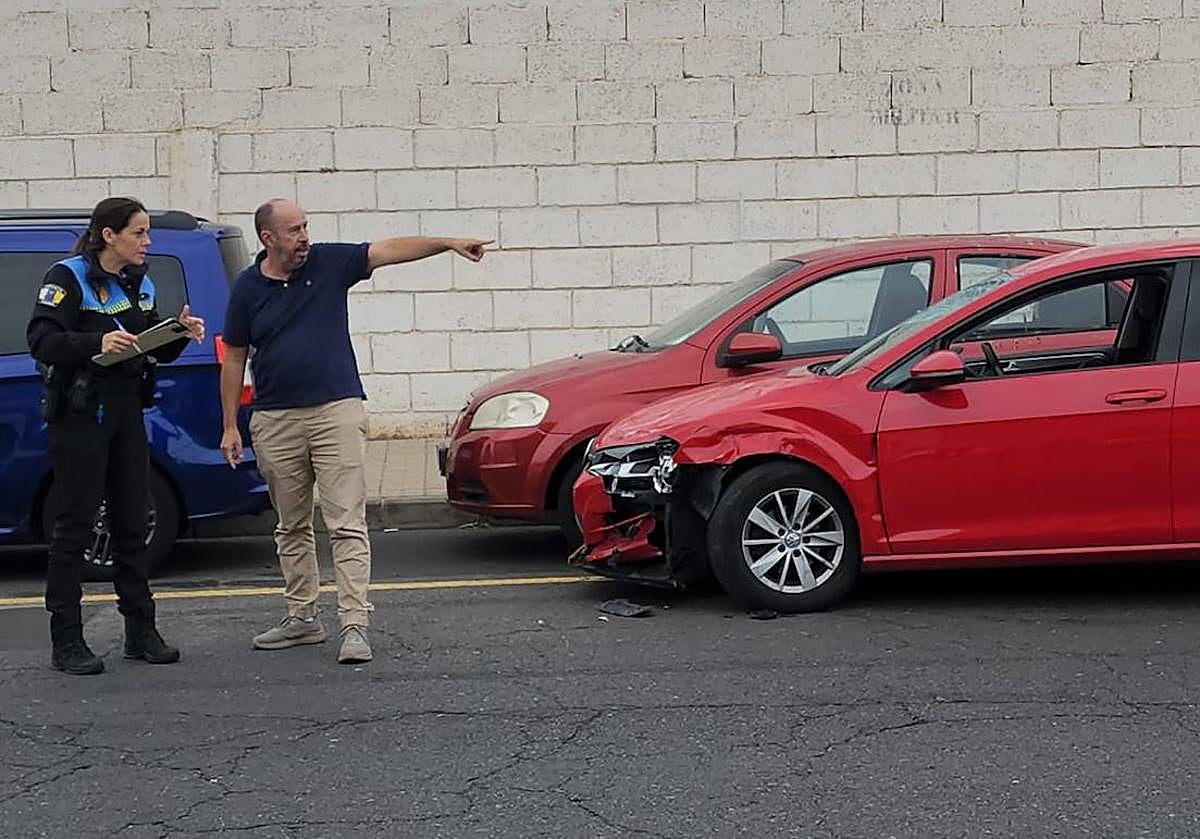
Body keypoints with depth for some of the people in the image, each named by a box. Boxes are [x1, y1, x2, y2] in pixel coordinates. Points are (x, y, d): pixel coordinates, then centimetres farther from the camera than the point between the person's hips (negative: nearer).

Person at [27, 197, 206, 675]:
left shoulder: (140, 284, 13)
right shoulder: (68, 278, -8)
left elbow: (156, 350, 18)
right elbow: (41, 340, -17)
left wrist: (182, 334, -2)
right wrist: (97, 342, -31)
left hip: (126, 413, 7)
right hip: (79, 415, -7)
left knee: (131, 524, 10)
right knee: (74, 527, -3)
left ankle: (141, 632, 18)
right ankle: (66, 642, 2)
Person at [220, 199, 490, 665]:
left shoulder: (329, 262, 1)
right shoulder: (247, 288, 3)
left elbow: (391, 249, -6)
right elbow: (234, 360, 7)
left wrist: (448, 243, -19)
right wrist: (230, 426, 4)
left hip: (336, 411, -2)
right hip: (275, 421, 2)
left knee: (347, 524, -7)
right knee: (291, 527, 12)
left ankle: (355, 624, -10)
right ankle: (302, 617, 24)